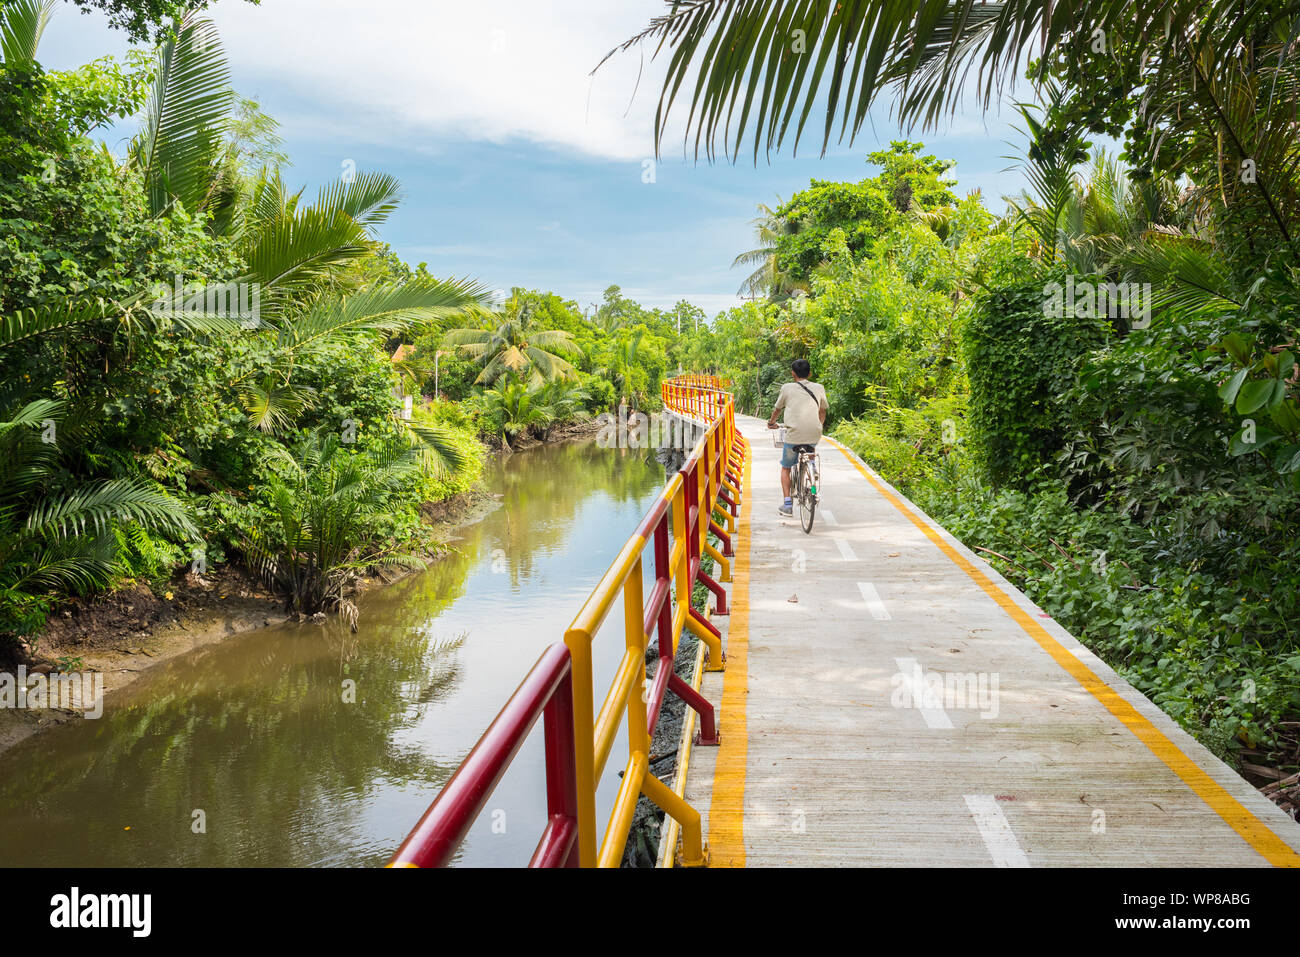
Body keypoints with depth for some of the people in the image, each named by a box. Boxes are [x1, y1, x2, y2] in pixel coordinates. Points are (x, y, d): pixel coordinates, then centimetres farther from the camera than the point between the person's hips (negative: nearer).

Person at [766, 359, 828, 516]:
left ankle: (787, 504, 6)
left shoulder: (787, 388, 4)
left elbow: (777, 409, 17)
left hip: (793, 436, -3)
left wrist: (771, 423, 37)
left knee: (786, 468, 16)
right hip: (814, 436, 3)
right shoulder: (819, 388, 11)